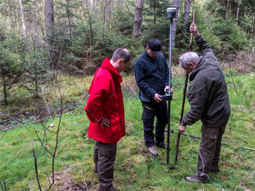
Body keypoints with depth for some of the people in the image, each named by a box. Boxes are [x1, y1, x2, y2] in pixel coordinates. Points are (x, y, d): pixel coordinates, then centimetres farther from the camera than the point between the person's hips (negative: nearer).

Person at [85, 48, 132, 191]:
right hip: (107, 126, -11)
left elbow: (93, 91, 16)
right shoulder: (105, 77, -30)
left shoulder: (105, 72, 2)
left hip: (106, 124, 11)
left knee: (100, 147, 31)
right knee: (107, 156, 3)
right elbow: (92, 104, -36)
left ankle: (98, 168, 55)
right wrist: (100, 120, -20)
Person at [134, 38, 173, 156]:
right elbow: (140, 82, -18)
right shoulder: (140, 62, -17)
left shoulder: (161, 58, 2)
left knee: (163, 120, 20)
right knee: (148, 123, 9)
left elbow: (167, 73, 8)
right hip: (149, 99, -6)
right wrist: (153, 94, -26)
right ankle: (150, 144, 30)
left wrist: (167, 85, -12)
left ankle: (160, 141, 42)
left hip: (161, 97, 7)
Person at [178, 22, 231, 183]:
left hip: (212, 119, -9)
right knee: (216, 141, 26)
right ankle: (214, 166, 46)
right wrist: (198, 36, 17)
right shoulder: (211, 60, -6)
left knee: (207, 148, 6)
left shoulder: (199, 80, -30)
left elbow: (196, 109, -26)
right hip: (224, 113, 10)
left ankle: (202, 176, 23)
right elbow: (207, 48, 20)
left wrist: (184, 123, -15)